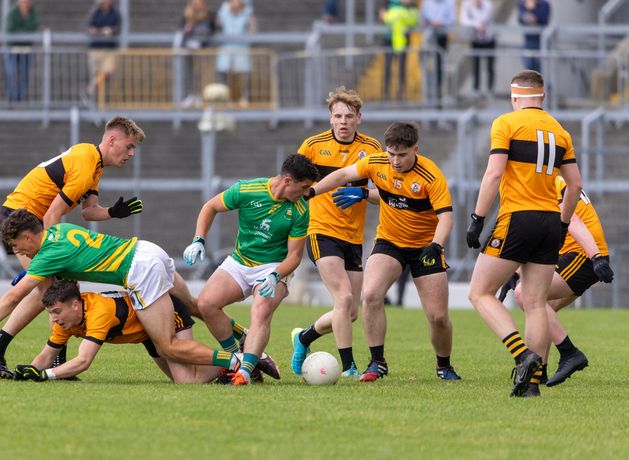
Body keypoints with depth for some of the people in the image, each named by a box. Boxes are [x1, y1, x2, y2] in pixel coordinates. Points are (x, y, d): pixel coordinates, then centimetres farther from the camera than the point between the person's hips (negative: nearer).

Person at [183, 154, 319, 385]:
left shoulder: (300, 211, -11)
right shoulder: (246, 190, -12)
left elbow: (294, 255, -6)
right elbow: (210, 207, 4)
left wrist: (275, 276, -25)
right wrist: (198, 240, -9)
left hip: (273, 268, -2)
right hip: (239, 262, 2)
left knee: (261, 314, -31)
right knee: (206, 303, -21)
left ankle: (244, 371, -44)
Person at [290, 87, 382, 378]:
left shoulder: (371, 148, 2)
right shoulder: (313, 145, -3)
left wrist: (362, 194, -19)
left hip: (354, 237, 4)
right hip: (322, 232, -4)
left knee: (350, 313, 7)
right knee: (344, 298, -21)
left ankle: (304, 338, 33)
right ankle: (348, 366, -13)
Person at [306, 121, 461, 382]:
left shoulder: (431, 176, -23)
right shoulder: (377, 164, -11)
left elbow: (445, 216, -28)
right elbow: (342, 175, 5)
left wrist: (435, 246, -44)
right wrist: (310, 192, -1)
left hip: (424, 246, -2)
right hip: (388, 241, 2)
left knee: (438, 316, -5)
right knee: (371, 295, -23)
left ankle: (444, 367, 24)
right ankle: (377, 363, -11)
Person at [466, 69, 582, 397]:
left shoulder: (506, 124, -3)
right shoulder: (559, 131, 14)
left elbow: (494, 174, -13)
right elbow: (575, 184, 15)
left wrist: (477, 219, -10)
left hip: (517, 219, -6)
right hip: (550, 222, 6)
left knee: (480, 294, 2)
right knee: (535, 304, 7)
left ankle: (524, 355, -16)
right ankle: (532, 380, 0)